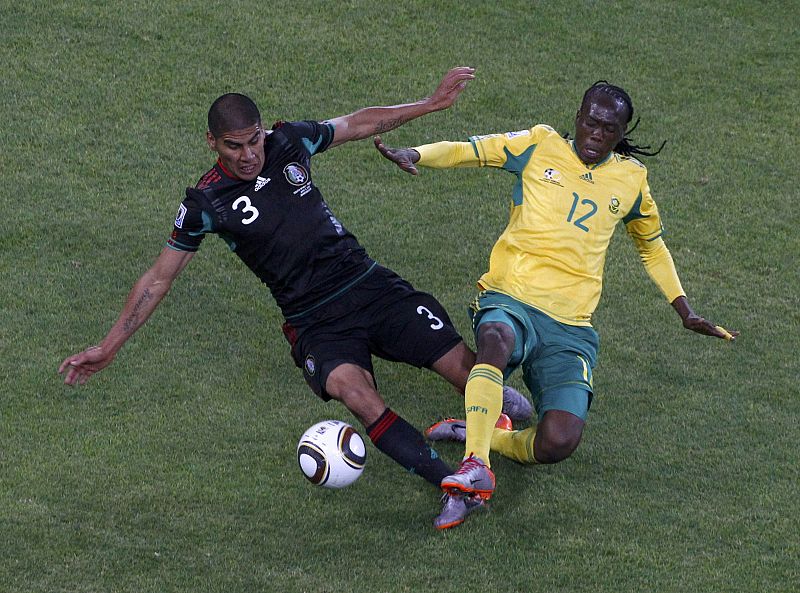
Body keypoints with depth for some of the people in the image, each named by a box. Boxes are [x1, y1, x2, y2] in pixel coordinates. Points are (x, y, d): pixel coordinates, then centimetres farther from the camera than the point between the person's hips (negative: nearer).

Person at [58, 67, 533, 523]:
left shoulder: (288, 142, 2)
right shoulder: (206, 203, -5)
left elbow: (360, 123, 19)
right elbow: (159, 278, 4)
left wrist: (434, 103, 19)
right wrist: (110, 347, 2)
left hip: (369, 283, 3)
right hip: (316, 323, -3)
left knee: (467, 368, -9)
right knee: (353, 389, -36)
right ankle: (453, 483, -38)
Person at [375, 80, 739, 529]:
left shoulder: (631, 179, 17)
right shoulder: (541, 146, 10)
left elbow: (653, 245, 33)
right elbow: (467, 152, 4)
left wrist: (685, 311, 30)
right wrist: (413, 155, -16)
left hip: (571, 327, 2)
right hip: (510, 300, -2)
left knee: (559, 444, -23)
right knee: (497, 339, -43)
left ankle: (474, 433, 3)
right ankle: (475, 466, -47)